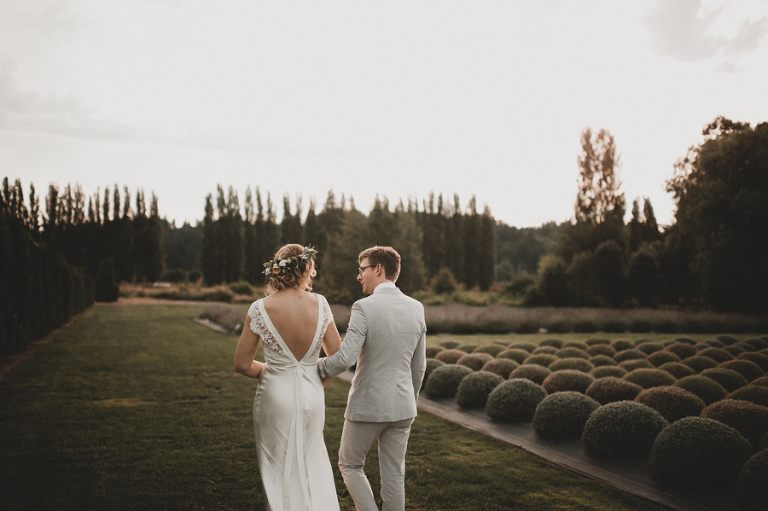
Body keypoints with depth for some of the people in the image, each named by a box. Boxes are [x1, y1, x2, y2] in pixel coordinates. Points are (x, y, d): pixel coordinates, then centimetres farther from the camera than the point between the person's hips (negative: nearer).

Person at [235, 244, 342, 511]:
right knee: (312, 464, 23)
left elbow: (242, 364, -8)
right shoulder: (319, 304, -9)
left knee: (279, 470, 15)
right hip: (312, 396, 2)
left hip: (275, 396, -2)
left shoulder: (260, 308, -13)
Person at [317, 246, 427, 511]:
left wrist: (315, 367, -5)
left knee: (350, 464, 17)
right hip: (401, 407, 5)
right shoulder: (416, 308, 1)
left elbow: (344, 358, -23)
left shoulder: (364, 308, -17)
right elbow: (419, 365, 8)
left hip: (367, 406, -5)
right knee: (394, 475, 13)